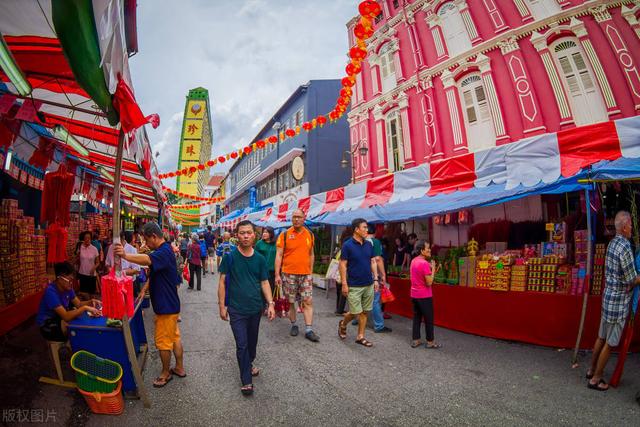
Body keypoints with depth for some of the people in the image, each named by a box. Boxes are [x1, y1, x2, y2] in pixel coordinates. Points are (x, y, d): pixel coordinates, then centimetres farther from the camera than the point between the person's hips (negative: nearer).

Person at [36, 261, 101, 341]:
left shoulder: (67, 287, -4)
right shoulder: (51, 291, -29)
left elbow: (78, 304, 2)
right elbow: (66, 316, -36)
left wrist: (90, 302, -16)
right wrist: (85, 308, -39)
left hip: (60, 318, 8)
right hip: (47, 325, -8)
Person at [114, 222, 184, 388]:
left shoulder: (164, 252, -23)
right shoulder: (164, 250, 11)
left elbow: (148, 260, -45)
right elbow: (153, 272, 19)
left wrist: (125, 255, -58)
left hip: (166, 306, -10)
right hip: (170, 304, 10)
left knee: (163, 341, 5)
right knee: (174, 337, 19)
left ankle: (166, 373, 21)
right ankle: (179, 368, 31)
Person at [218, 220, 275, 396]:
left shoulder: (260, 259, 0)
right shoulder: (229, 257, -8)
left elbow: (264, 283, 3)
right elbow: (222, 282, -4)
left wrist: (270, 303, -6)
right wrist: (222, 305, -6)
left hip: (256, 308, 3)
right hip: (236, 309, -3)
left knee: (252, 341, 18)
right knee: (242, 345, -1)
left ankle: (249, 364, 44)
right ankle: (246, 380, 12)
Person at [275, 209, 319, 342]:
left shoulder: (310, 235, 6)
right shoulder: (284, 235, -4)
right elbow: (278, 255, -5)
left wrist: (311, 272, 12)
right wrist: (277, 275, -9)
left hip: (305, 274, 2)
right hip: (289, 274, -2)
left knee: (308, 302, 0)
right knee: (290, 302, 9)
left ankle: (309, 330, 6)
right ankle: (294, 325, 27)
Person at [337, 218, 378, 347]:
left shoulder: (369, 244, 6)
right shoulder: (347, 245, -11)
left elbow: (373, 262, 12)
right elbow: (342, 265, -10)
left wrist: (375, 279, 6)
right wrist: (344, 284, -13)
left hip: (369, 285, 5)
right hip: (354, 286, -5)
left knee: (364, 312, 10)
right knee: (355, 312, -1)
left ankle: (360, 337, 22)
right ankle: (343, 324, 28)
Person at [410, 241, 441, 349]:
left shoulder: (414, 261, 6)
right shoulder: (425, 263, -21)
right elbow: (429, 282, -20)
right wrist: (433, 269, -13)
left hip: (414, 294, 8)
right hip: (424, 296, -8)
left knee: (416, 317, 14)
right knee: (429, 319, 6)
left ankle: (416, 340, 20)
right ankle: (430, 342, 16)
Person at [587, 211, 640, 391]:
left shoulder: (613, 243, 5)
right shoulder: (625, 247, -21)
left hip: (608, 297, 8)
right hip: (619, 302, -8)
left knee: (602, 338, 20)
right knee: (610, 343, 5)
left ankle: (592, 370, 33)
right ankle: (595, 379, 15)